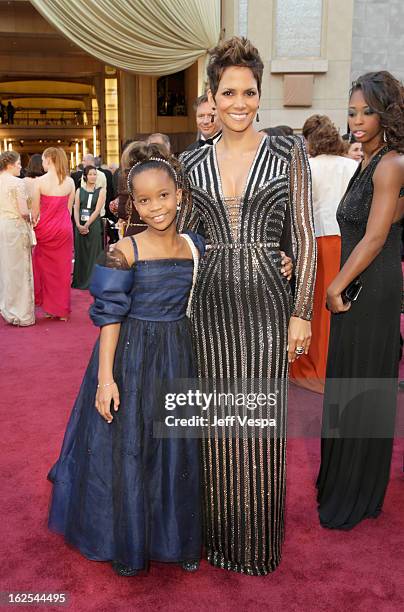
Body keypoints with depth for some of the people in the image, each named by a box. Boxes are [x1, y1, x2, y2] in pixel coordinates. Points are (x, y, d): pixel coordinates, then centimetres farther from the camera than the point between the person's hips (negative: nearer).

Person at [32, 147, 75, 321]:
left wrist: (34, 223, 9)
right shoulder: (70, 182, -2)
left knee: (45, 267, 13)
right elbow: (69, 209, 3)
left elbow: (35, 210, -6)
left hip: (45, 228, -2)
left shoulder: (39, 181, -11)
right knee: (62, 269, 9)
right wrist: (62, 223, 12)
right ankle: (62, 310, 17)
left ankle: (49, 307, 21)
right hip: (64, 229, 2)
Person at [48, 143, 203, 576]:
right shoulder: (124, 252, -12)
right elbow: (110, 316, -12)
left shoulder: (196, 247, 1)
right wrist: (105, 377, -15)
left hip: (179, 361, 4)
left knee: (178, 451, 15)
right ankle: (127, 544, 33)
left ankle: (179, 539, 37)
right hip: (130, 360, -3)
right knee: (127, 448, 8)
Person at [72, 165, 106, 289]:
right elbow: (76, 210, 2)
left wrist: (87, 225, -12)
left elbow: (97, 210, -7)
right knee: (80, 253, 6)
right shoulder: (79, 191, 9)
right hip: (80, 226, 2)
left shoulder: (101, 191, 2)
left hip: (94, 225, -2)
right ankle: (79, 281, 15)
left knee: (93, 254, 0)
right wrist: (78, 225, -13)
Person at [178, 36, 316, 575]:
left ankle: (260, 542, 29)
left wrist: (301, 311, -6)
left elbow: (305, 238, -2)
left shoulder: (288, 151, 0)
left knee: (261, 425, 6)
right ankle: (219, 531, 33)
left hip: (267, 300, -2)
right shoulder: (193, 162, 7)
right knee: (217, 424, 10)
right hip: (210, 302, 2)